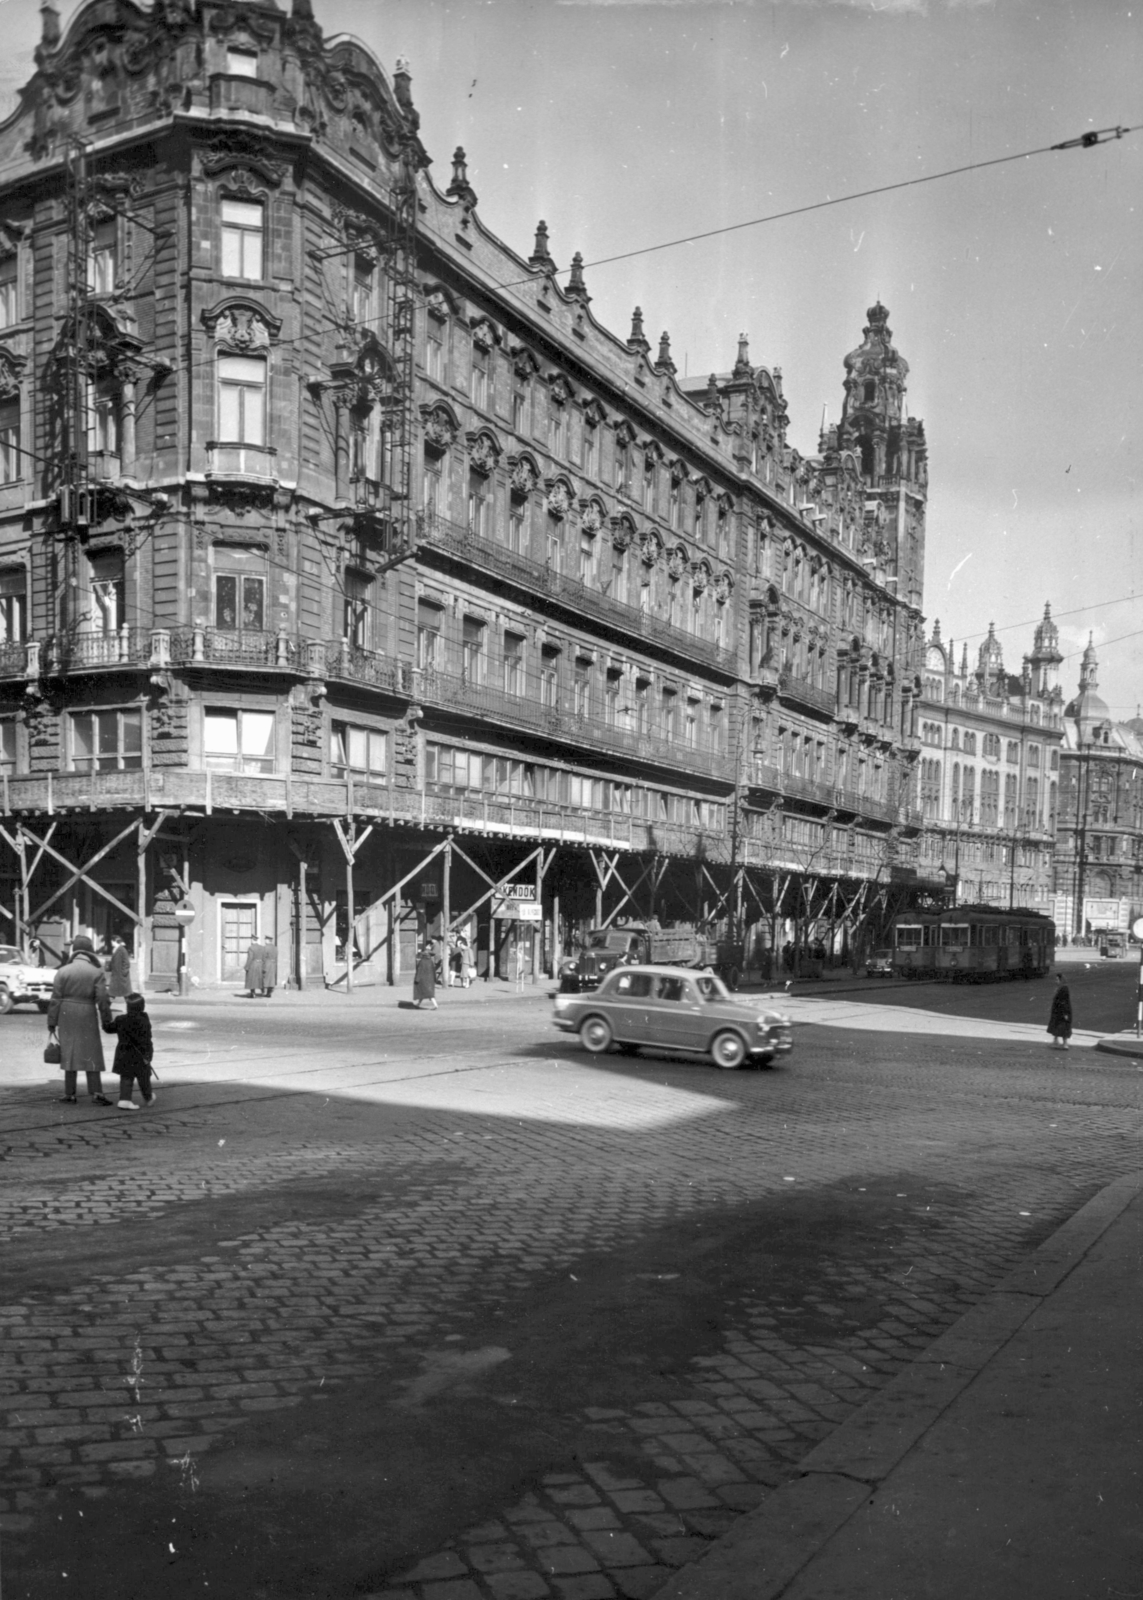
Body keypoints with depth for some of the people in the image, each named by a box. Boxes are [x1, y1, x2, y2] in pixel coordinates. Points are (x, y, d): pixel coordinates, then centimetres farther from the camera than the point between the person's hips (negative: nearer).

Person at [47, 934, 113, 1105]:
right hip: (88, 1015, -1)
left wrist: (52, 1022, 4)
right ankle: (95, 1093, -1)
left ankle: (69, 1094, 11)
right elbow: (102, 1000, -6)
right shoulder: (97, 972, -3)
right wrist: (107, 1020, 3)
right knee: (91, 1053, 5)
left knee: (69, 1052, 8)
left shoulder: (63, 971, 0)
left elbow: (55, 999, -1)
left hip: (67, 1015, 1)